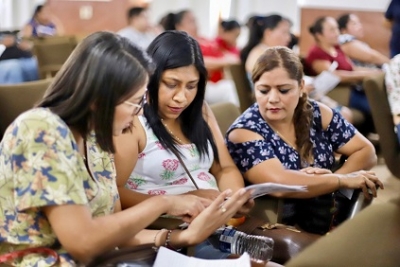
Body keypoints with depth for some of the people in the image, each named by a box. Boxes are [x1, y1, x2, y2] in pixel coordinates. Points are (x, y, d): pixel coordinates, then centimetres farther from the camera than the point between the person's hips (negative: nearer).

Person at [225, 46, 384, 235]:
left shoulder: (316, 114, 2)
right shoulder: (244, 133, -13)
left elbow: (366, 151, 3)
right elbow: (279, 183, -26)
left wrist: (333, 179, -15)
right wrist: (343, 180, -22)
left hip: (334, 215, 5)